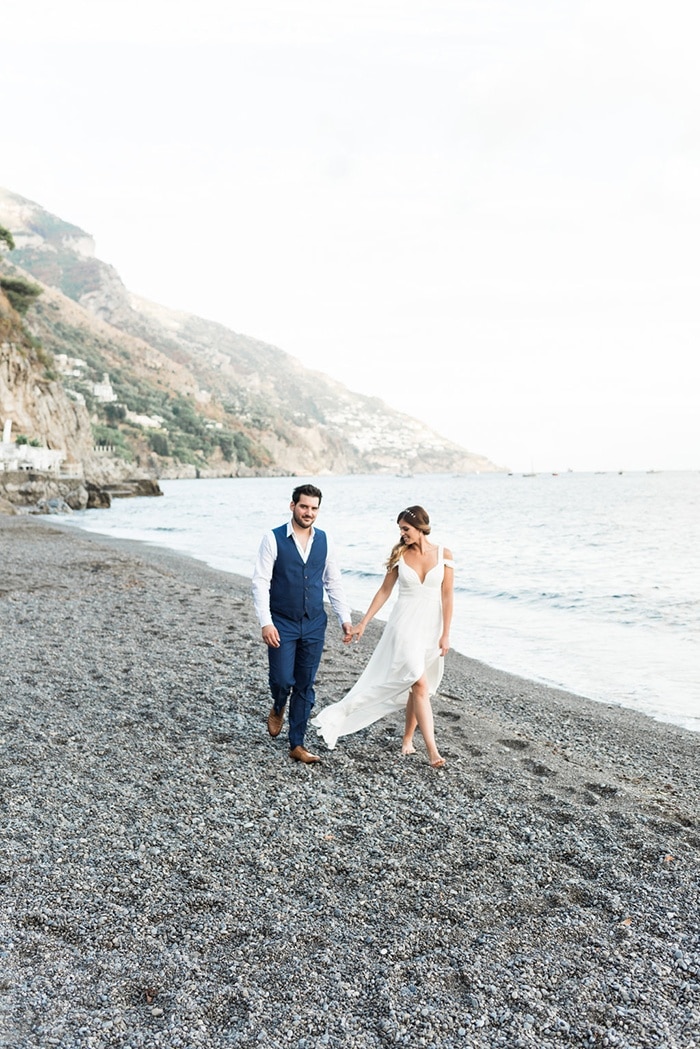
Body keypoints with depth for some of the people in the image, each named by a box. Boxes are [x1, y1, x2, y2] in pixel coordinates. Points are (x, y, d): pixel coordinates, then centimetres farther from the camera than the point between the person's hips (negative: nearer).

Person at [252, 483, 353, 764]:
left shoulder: (324, 541, 4)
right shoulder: (273, 539, -8)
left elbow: (333, 583, 9)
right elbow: (260, 583, -10)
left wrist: (345, 618, 3)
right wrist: (265, 622, -18)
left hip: (314, 625, 3)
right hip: (282, 625, -3)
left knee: (305, 686, 8)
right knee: (282, 680, -5)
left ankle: (297, 745, 21)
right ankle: (277, 709, 32)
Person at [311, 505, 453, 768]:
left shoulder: (443, 555, -2)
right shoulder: (399, 555, 0)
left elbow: (447, 597, -2)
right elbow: (384, 591, 6)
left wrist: (445, 634, -5)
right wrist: (363, 623, 5)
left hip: (431, 626, 1)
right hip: (405, 623, -1)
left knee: (418, 686, 9)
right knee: (419, 684, -11)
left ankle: (407, 740, 25)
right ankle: (432, 750, -8)